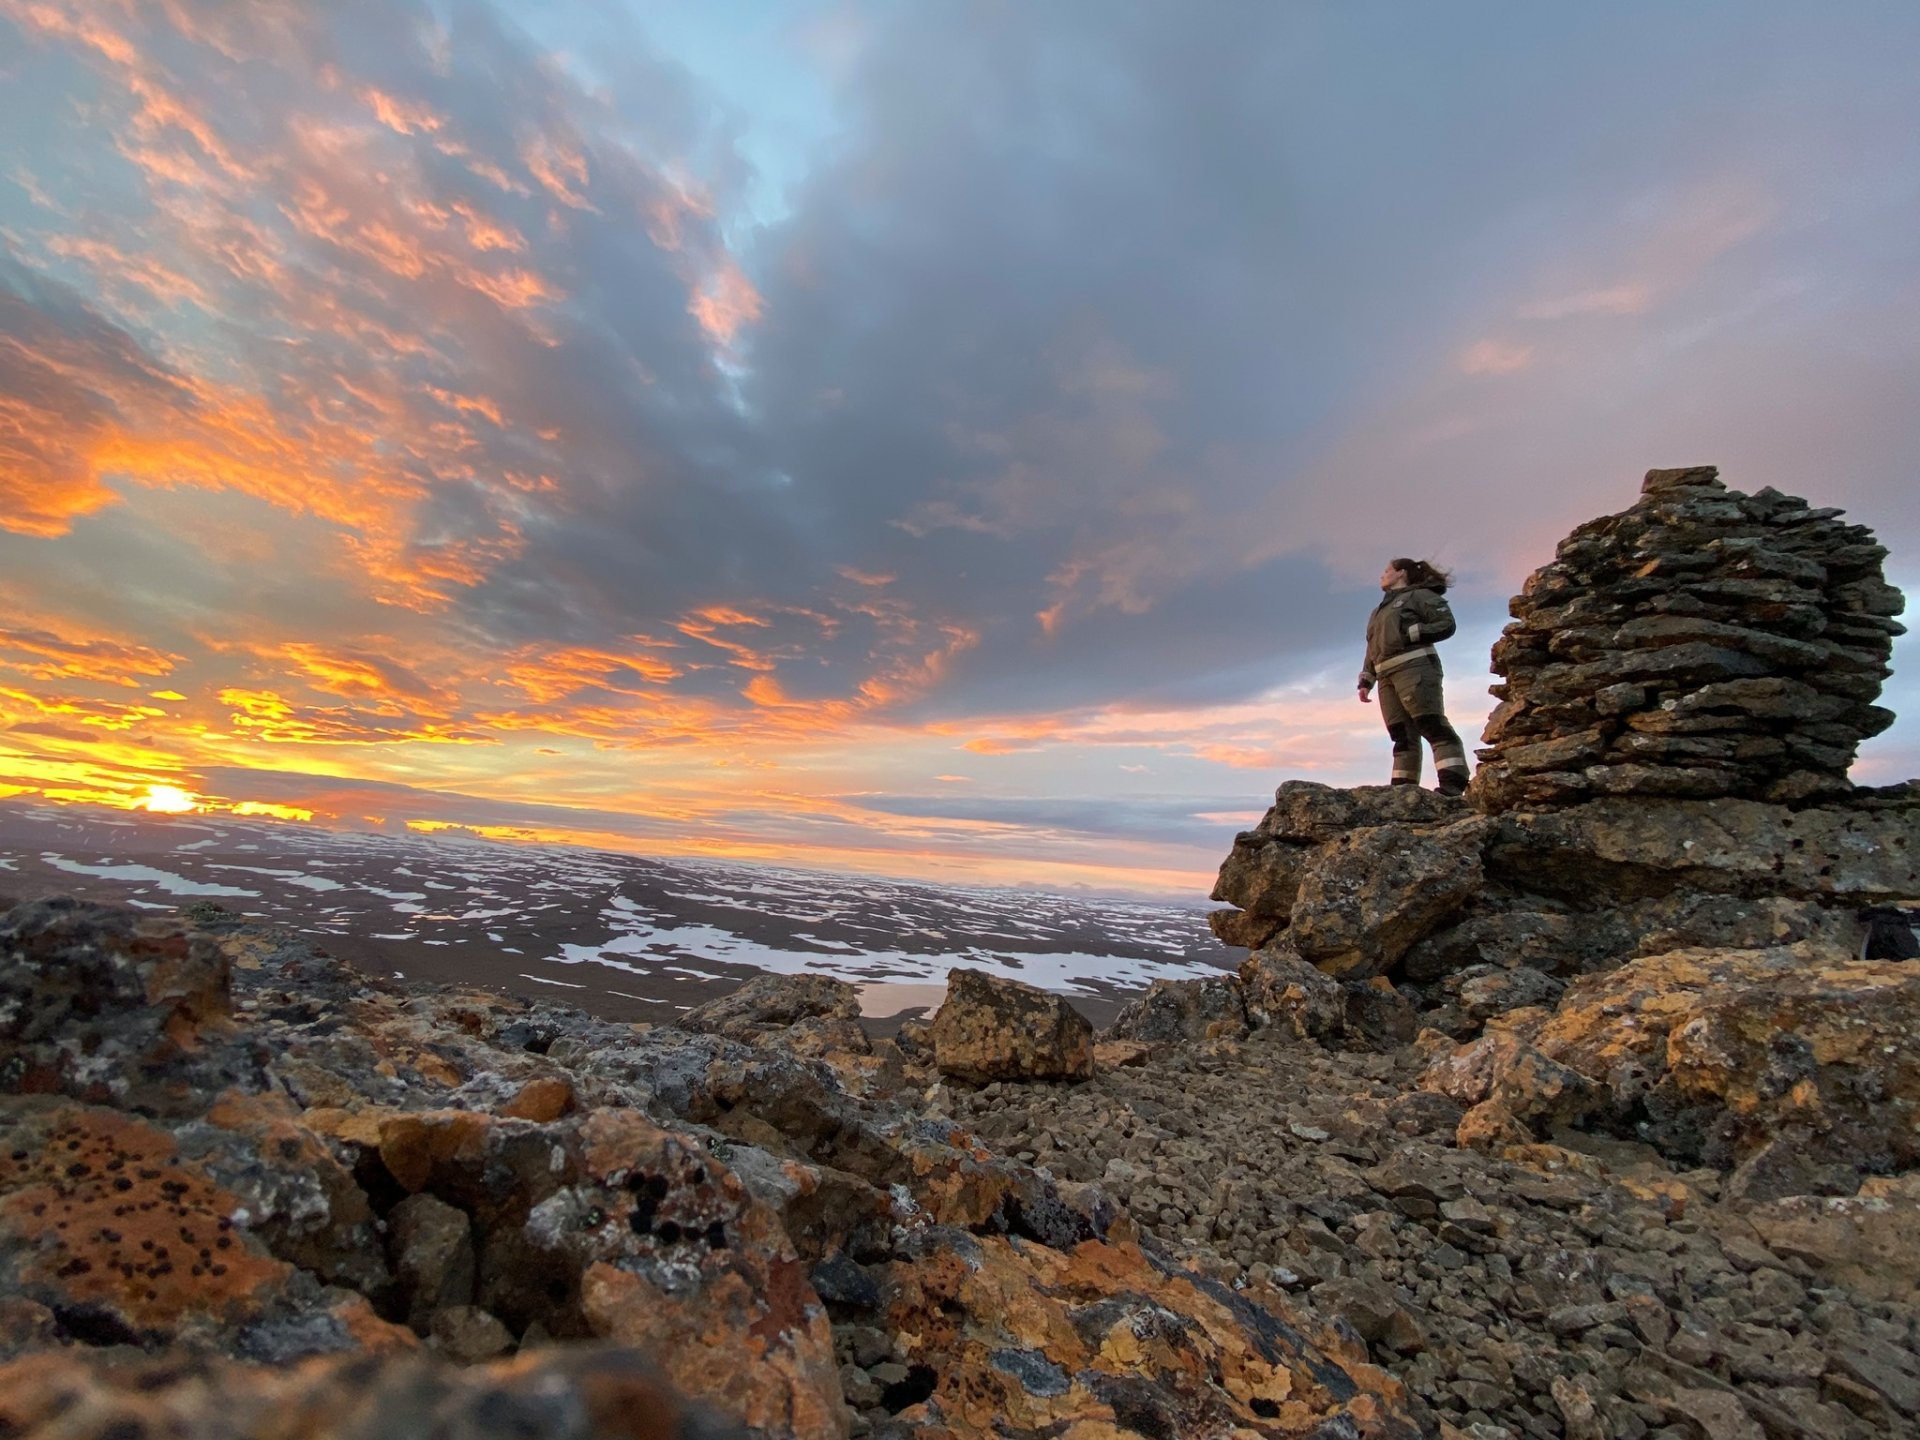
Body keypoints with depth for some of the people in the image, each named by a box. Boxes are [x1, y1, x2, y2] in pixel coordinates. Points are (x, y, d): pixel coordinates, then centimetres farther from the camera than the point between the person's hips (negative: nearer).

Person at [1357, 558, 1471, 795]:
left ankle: (1453, 785, -23)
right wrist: (1365, 682, 15)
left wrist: (1409, 634, -10)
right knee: (1402, 735, 0)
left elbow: (1446, 623, -5)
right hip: (1387, 677, 7)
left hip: (1415, 667, -7)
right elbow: (1371, 650, 24)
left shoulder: (1419, 595, 7)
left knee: (1433, 726, -16)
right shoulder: (1380, 609, 29)